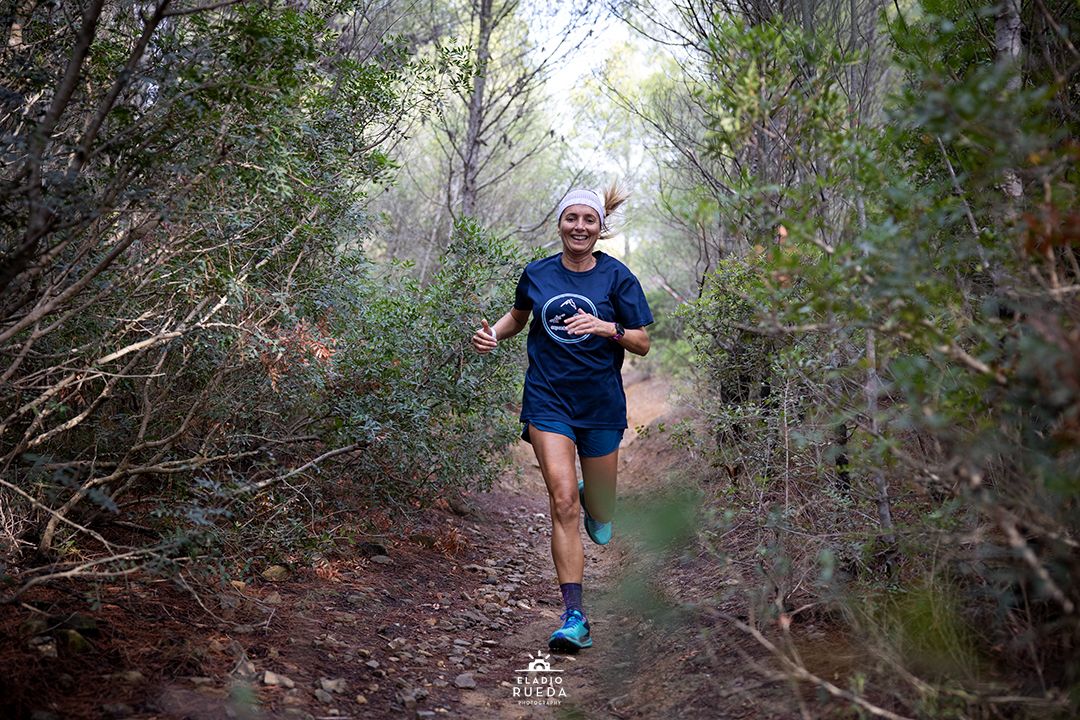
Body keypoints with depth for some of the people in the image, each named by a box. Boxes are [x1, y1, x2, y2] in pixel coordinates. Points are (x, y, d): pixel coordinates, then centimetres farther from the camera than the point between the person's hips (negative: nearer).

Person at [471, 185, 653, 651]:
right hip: (548, 400, 0)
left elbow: (643, 344, -2)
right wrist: (493, 335, 1)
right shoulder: (537, 274, 2)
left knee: (600, 516, 11)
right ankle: (574, 618, -12)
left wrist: (608, 328, -21)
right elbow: (519, 315, 21)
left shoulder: (617, 277, -3)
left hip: (601, 403, 0)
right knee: (563, 501, -16)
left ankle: (594, 500, 52)